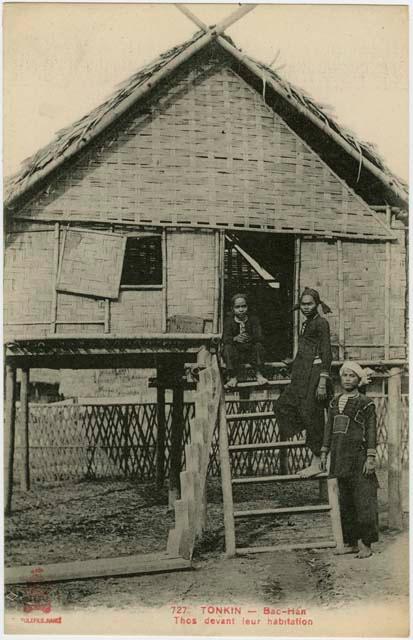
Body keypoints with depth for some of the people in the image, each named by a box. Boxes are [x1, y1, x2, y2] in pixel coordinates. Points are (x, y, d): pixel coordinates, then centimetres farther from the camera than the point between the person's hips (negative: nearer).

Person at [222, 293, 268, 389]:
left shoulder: (253, 319, 0)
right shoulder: (229, 321, 0)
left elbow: (259, 337, -14)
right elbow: (225, 339, -14)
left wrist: (249, 338, -37)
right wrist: (235, 339, -37)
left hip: (251, 353, 0)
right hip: (235, 354, 0)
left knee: (258, 345, -26)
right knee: (227, 347, -28)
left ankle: (259, 375, -19)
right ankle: (233, 377, -22)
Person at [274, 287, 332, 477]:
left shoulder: (321, 323, -10)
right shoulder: (306, 324, 16)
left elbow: (326, 354, -15)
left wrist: (322, 382, -20)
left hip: (315, 374, -10)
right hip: (302, 376, 10)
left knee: (312, 416, -5)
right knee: (282, 405, 10)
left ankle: (316, 464, 4)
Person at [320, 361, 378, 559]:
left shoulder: (366, 404, -1)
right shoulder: (334, 403, 13)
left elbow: (371, 431, -5)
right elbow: (328, 429, 17)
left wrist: (370, 458, -12)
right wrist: (324, 453, 13)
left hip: (358, 457, -5)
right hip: (339, 458, 5)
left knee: (363, 501, -4)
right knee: (344, 502, 8)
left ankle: (366, 544, 2)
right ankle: (351, 542, 16)